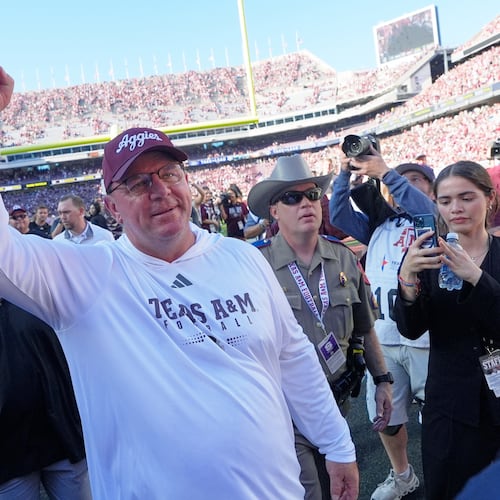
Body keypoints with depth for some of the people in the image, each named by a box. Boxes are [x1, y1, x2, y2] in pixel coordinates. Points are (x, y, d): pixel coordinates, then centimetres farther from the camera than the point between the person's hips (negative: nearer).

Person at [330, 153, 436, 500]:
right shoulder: (379, 224, 16)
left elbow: (426, 210, -19)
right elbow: (339, 215, 7)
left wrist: (385, 173, -21)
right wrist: (345, 174, -4)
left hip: (427, 338, -4)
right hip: (382, 338, 5)